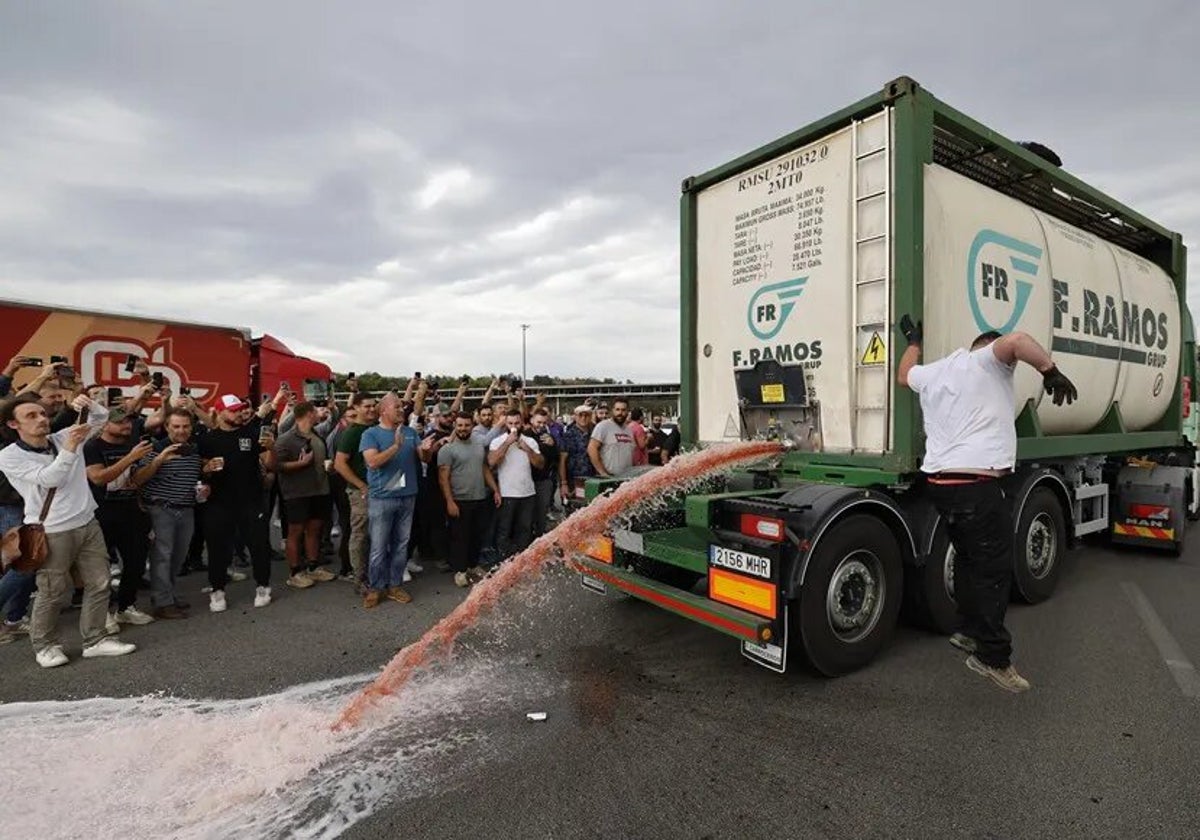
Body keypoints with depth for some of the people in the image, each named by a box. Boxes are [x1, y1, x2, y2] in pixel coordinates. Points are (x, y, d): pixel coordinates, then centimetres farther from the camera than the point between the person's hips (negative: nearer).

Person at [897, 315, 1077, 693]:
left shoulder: (933, 372, 21)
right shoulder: (987, 360, 1)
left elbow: (904, 374, 42)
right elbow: (1015, 341, -21)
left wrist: (913, 341, 54)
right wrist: (1051, 371, -11)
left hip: (938, 480, 8)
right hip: (977, 483, -8)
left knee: (969, 557, 23)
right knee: (994, 568, -2)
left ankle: (968, 630, 32)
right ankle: (992, 656, 4)